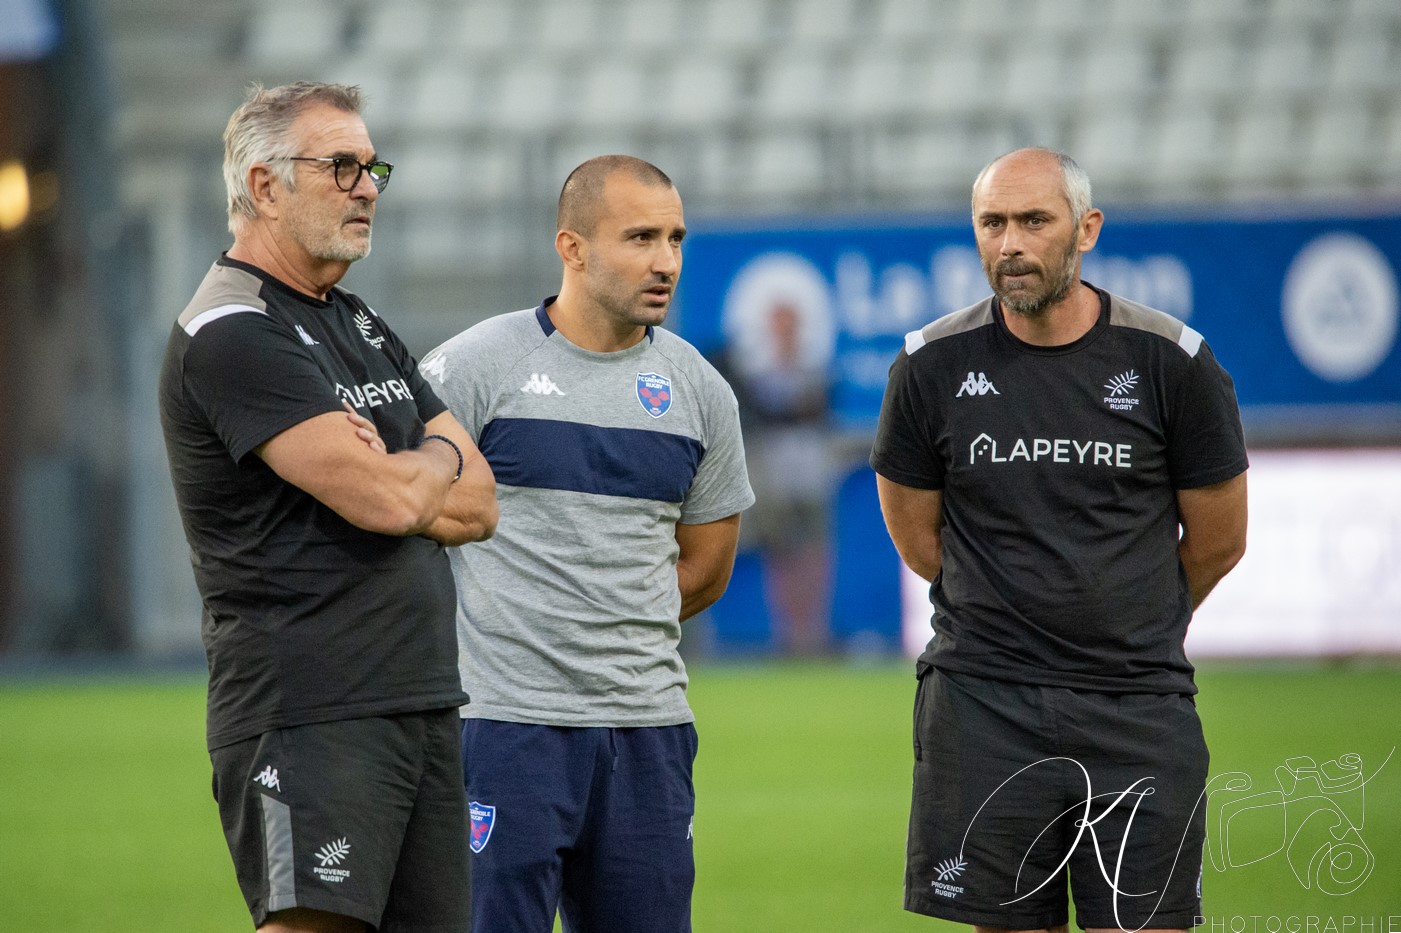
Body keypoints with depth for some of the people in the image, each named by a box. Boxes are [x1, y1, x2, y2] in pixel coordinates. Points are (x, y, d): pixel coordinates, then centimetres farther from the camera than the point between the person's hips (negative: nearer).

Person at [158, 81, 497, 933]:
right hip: (309, 723, -9)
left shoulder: (364, 328, 20)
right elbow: (386, 500, -18)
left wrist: (397, 477, -7)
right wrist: (439, 459, 4)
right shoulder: (233, 335, -10)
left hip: (425, 704, 9)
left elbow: (479, 506, 13)